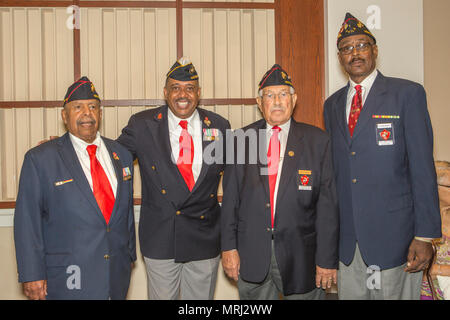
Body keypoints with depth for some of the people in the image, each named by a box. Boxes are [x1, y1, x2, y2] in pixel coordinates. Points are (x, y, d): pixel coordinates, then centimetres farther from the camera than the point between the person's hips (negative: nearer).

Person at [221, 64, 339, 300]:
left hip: (300, 256, -1)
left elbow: (328, 204, -4)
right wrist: (229, 246, 0)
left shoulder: (318, 141, -2)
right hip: (251, 256, 2)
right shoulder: (242, 139, 3)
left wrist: (327, 259, -6)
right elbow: (230, 198, 3)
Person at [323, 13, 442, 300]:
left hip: (392, 235, -4)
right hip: (347, 240, 4)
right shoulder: (332, 105, 12)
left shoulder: (408, 94, -3)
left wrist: (424, 236, -12)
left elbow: (422, 168, -8)